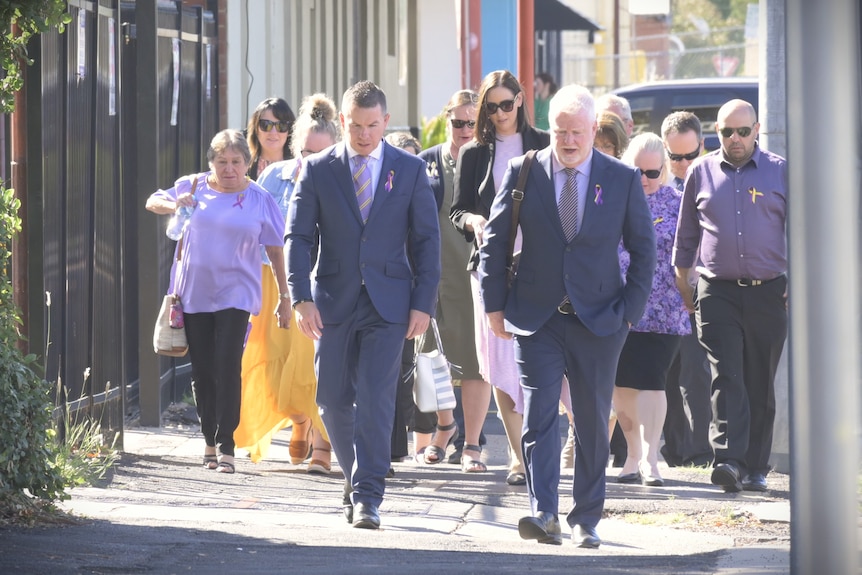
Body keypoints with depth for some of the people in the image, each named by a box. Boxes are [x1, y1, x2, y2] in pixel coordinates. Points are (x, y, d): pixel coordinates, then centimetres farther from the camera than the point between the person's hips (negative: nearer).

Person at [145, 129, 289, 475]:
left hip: (235, 294, -2)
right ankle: (209, 441, 21)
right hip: (194, 293, 2)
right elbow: (152, 202, 17)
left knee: (228, 368, -14)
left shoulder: (260, 200, 3)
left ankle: (226, 446, -11)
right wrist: (174, 205, -5)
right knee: (202, 371, 7)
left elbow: (276, 252, 7)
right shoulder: (193, 188, 6)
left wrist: (284, 298, 7)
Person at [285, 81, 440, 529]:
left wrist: (423, 303, -3)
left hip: (388, 303, -2)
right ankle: (355, 476, 29)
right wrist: (301, 298, -10)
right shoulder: (318, 170, 2)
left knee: (375, 399, -11)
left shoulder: (410, 170, 3)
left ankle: (367, 496, -10)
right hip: (333, 302, 2)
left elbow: (426, 240, 4)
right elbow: (298, 236, 1)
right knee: (333, 400, 7)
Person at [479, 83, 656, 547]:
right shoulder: (523, 173, 0)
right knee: (538, 415, -12)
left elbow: (643, 248, 7)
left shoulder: (623, 179, 1)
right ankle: (543, 514, -19)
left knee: (592, 422, 6)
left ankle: (586, 519, 15)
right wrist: (495, 305, 1)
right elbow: (495, 241, 6)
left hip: (599, 319, 1)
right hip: (536, 318, -1)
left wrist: (630, 309, -2)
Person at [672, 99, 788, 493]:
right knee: (726, 376, -13)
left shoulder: (780, 172, 5)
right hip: (717, 292, 0)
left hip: (768, 292, 0)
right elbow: (686, 233, 18)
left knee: (760, 384, 5)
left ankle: (755, 467, 12)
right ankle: (728, 460, -22)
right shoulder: (701, 173, 9)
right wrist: (682, 283, 17)